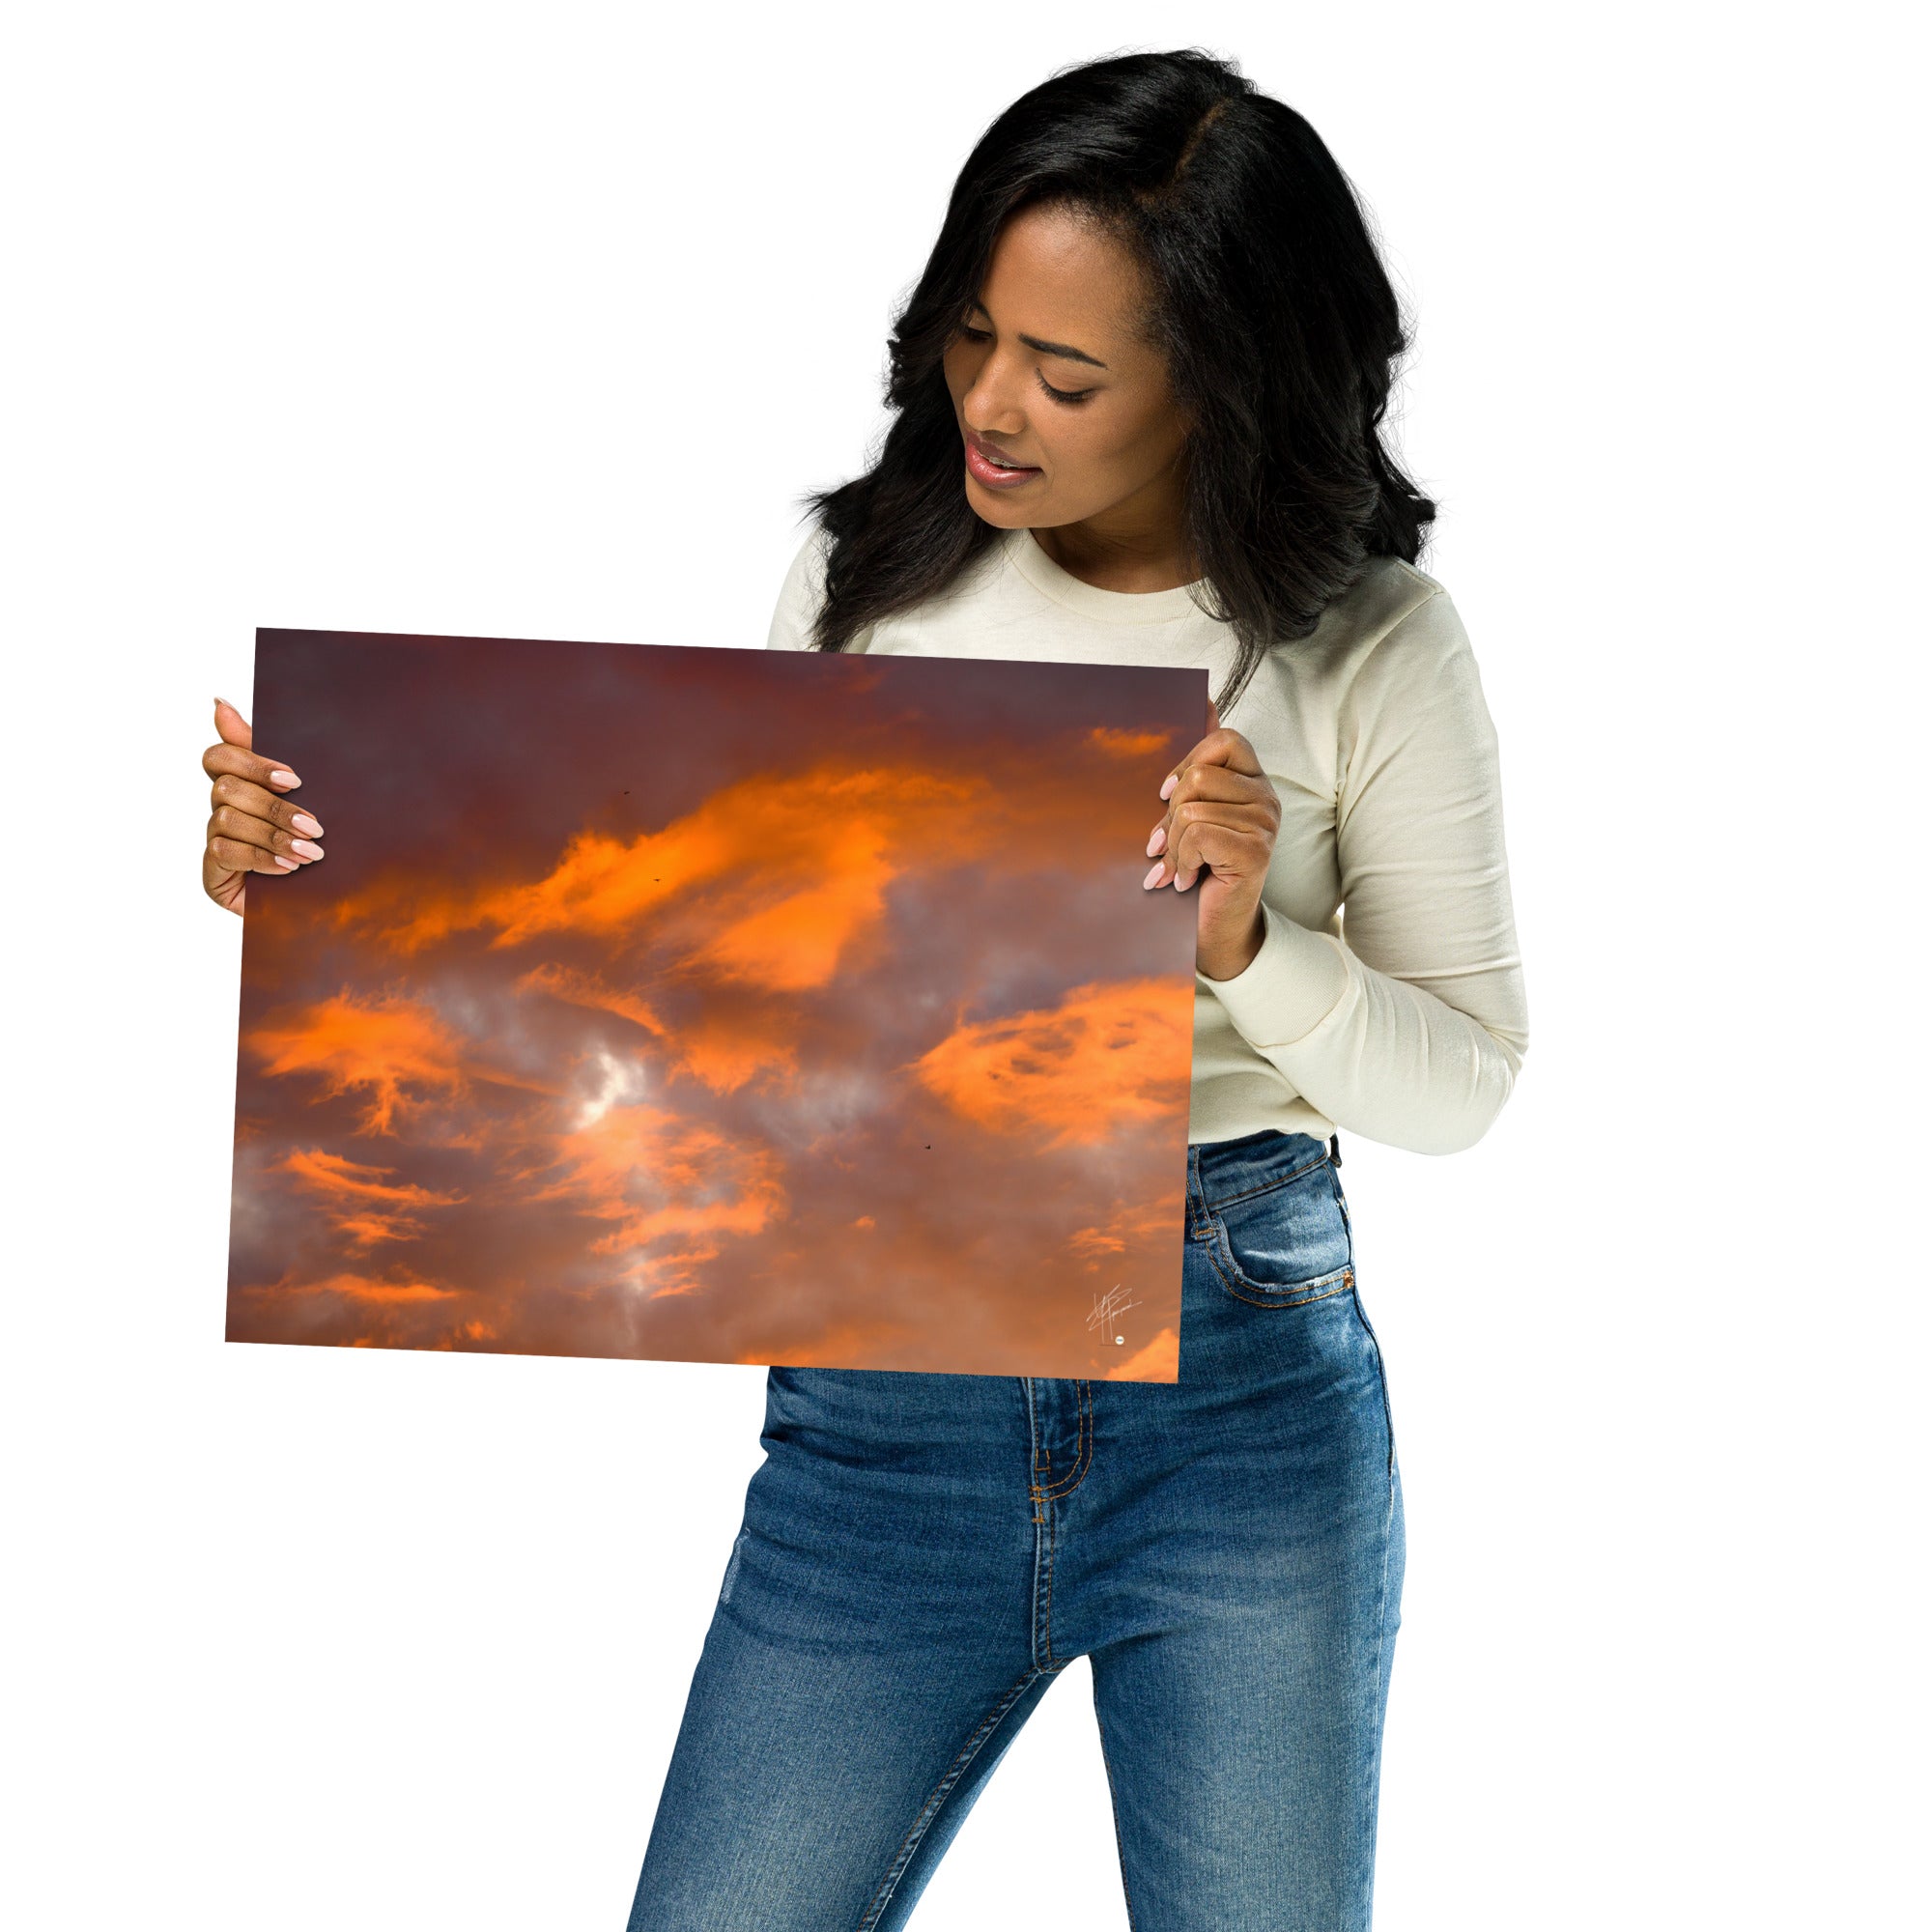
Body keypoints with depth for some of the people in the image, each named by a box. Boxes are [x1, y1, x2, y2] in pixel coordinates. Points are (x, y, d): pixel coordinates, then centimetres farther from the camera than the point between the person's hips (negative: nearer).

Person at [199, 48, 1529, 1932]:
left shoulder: (1368, 645, -4)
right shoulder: (866, 575, 2)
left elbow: (1461, 1083, 0)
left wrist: (1247, 945, -19)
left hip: (1243, 1377, -1)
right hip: (883, 1393, 2)